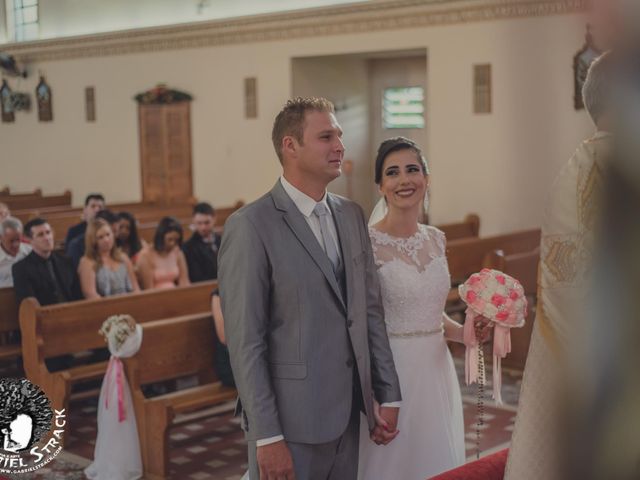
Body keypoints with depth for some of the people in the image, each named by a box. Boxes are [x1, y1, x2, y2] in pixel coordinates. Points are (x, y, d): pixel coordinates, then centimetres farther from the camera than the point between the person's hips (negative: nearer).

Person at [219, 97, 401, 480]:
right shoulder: (251, 226, -13)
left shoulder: (352, 215, 8)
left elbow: (370, 310, 11)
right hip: (291, 422, -6)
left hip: (348, 415, 6)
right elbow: (245, 341, -14)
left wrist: (388, 395, 8)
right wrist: (266, 437, -15)